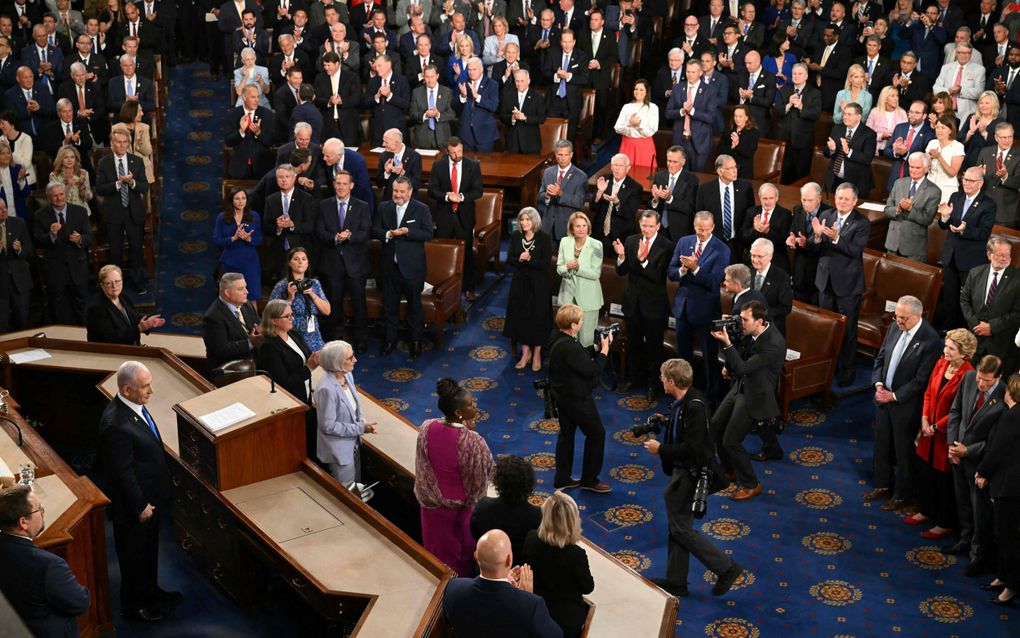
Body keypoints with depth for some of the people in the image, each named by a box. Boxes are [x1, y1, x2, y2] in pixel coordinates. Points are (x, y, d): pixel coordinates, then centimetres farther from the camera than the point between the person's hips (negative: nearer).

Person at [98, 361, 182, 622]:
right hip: (133, 503, -9)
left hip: (150, 496, 9)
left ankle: (150, 591, 48)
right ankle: (132, 605, 34)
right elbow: (123, 473, -26)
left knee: (150, 548, 27)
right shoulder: (116, 424, -34)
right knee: (134, 554, 14)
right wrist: (140, 506, -16)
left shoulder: (135, 405, -5)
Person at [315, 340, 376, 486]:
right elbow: (328, 426, -25)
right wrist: (361, 428, -20)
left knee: (357, 484, 25)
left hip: (353, 443, 8)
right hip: (338, 449, -8)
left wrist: (362, 421, -10)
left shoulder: (348, 375, -6)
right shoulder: (327, 389, -31)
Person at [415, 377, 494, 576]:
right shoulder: (472, 441, -34)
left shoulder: (426, 429, -19)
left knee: (439, 551, 28)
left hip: (433, 505, 4)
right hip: (462, 507, -4)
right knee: (464, 553, 22)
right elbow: (486, 470, -16)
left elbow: (424, 466, -1)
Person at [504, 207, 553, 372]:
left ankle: (537, 354, 18)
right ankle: (525, 352, 21)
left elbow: (546, 264, -14)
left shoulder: (544, 238, -12)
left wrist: (530, 259, -28)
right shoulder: (515, 236, -1)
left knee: (537, 317, 3)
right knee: (520, 316, 6)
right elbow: (509, 259, 0)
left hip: (538, 284, -4)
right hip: (520, 282, 4)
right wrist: (519, 259, -20)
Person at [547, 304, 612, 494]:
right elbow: (591, 370, -26)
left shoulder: (557, 337, -3)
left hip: (563, 394, 10)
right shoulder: (569, 347, -33)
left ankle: (563, 478, 31)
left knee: (566, 433, 20)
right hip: (576, 398, -10)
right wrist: (604, 351, -15)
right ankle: (589, 480, 19)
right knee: (596, 434, 7)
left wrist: (596, 348, -1)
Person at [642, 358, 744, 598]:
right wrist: (666, 422, 6)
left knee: (681, 529, 0)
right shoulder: (683, 401, 4)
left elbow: (692, 448, -28)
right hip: (682, 471, 10)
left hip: (689, 474, -10)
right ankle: (676, 581, 28)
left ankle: (726, 568, 8)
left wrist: (660, 449, -19)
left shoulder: (694, 406, -26)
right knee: (677, 526, 17)